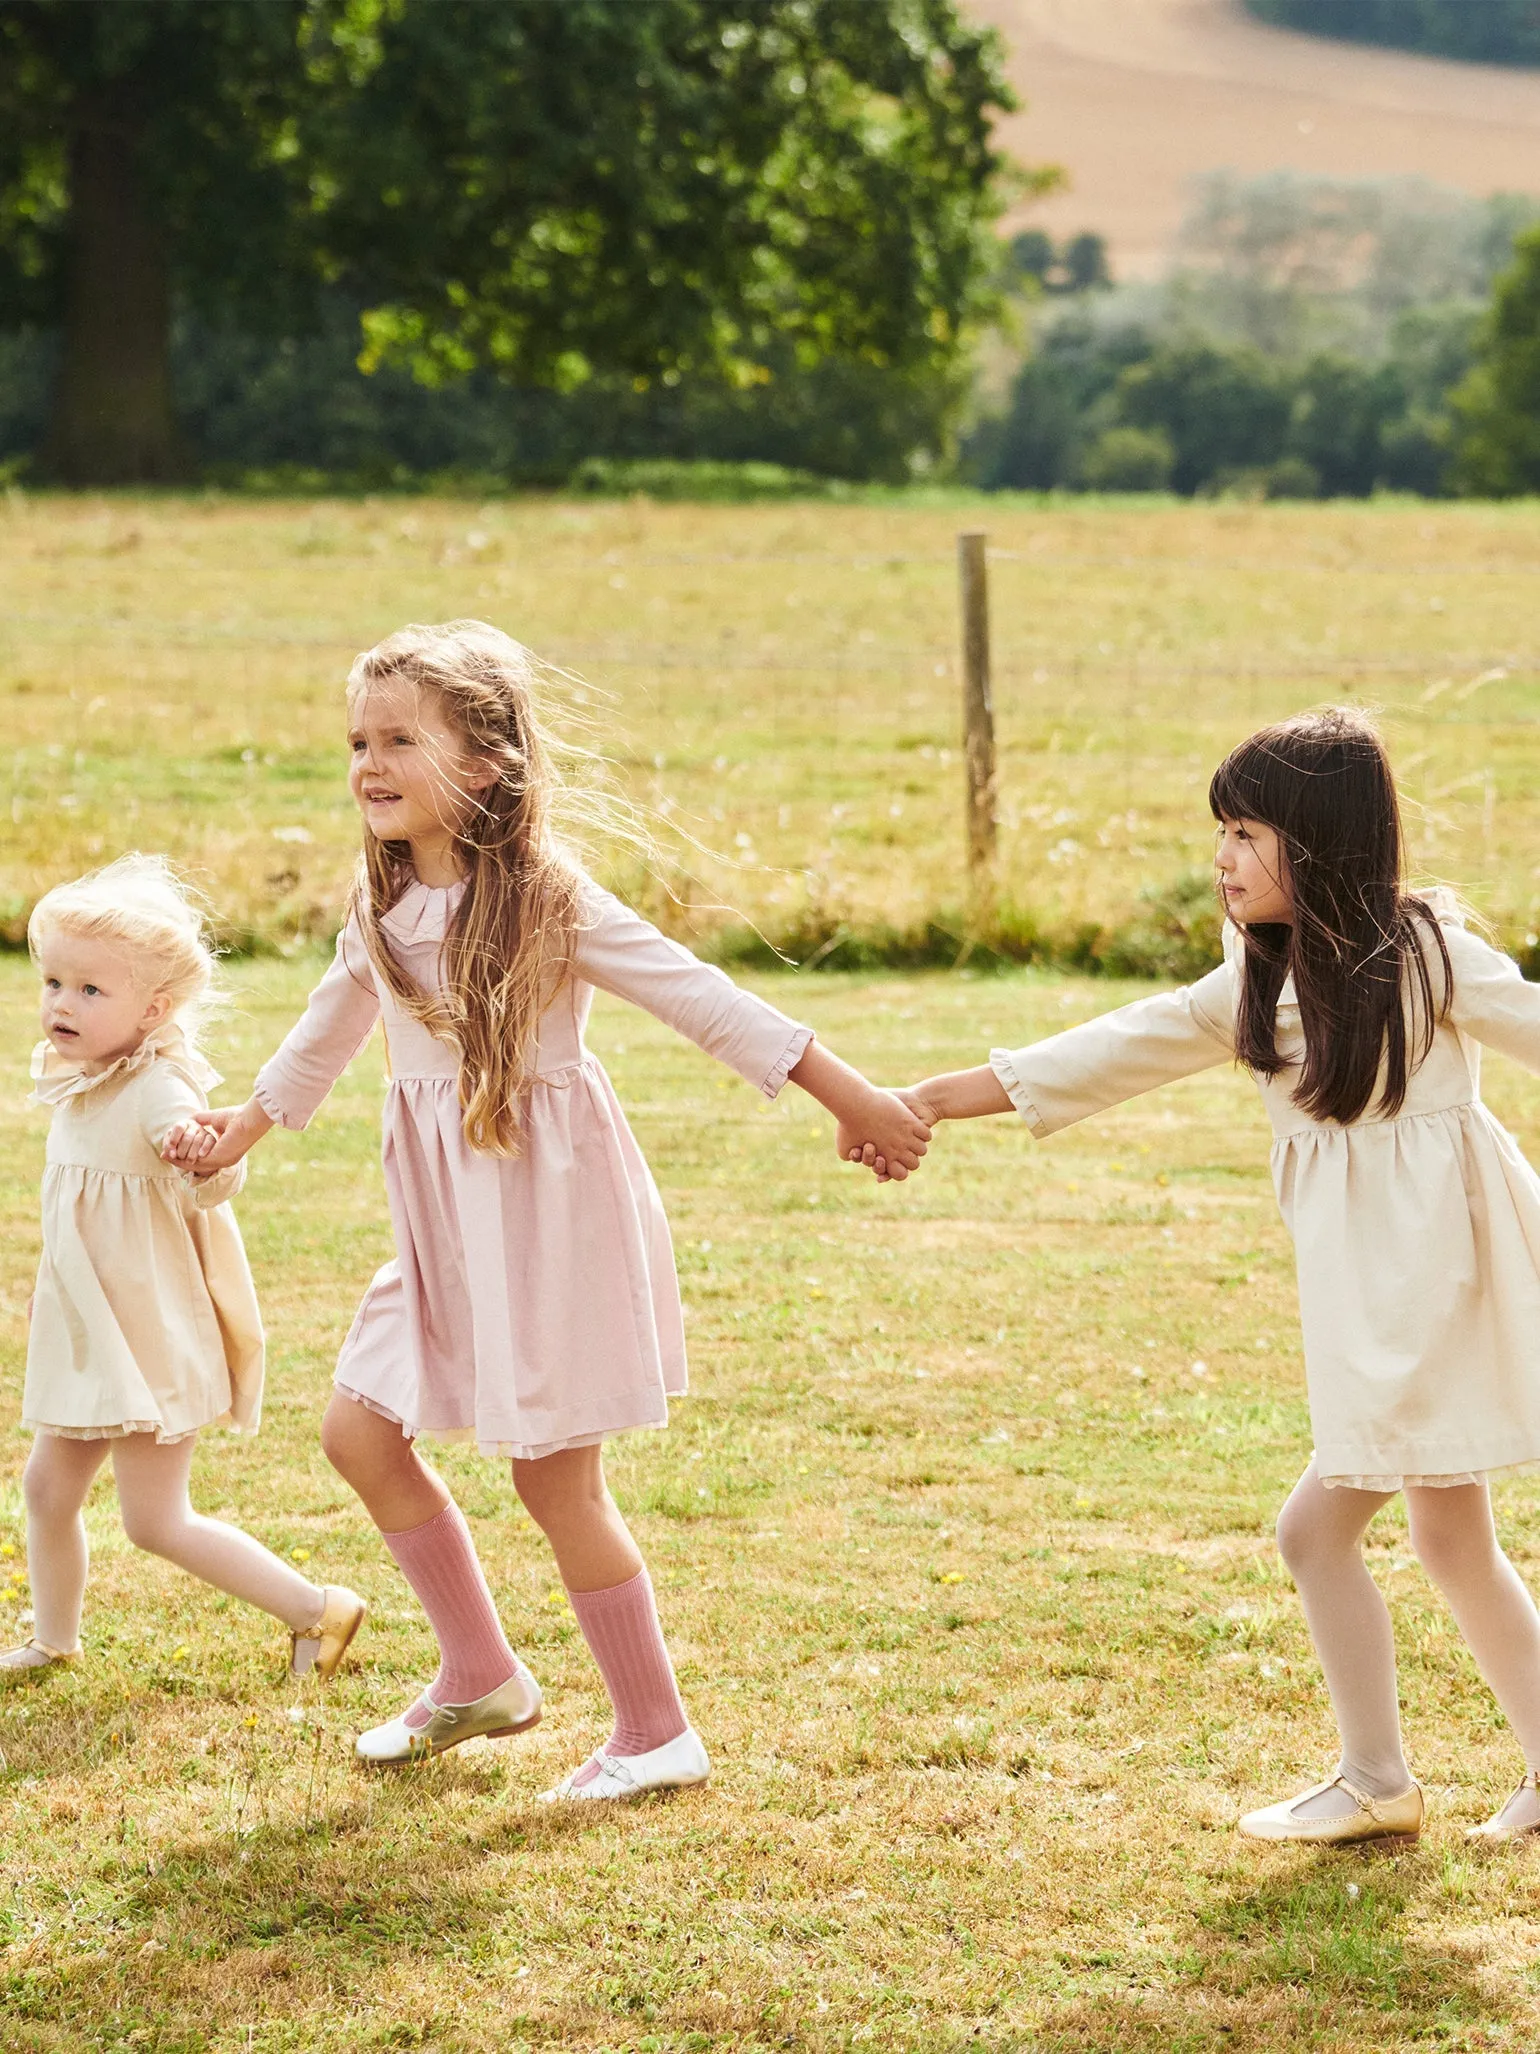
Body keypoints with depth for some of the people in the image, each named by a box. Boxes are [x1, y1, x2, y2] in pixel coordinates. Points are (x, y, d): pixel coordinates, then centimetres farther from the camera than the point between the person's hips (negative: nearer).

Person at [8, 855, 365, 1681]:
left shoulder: (157, 1088, -22)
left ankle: (316, 1610, 7)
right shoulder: (78, 1084, 7)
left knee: (156, 1521, -4)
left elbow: (210, 1183, -38)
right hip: (90, 1336, 9)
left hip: (152, 1342, -9)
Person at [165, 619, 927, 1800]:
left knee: (553, 1475, -2)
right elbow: (329, 1033, 22)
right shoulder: (384, 907, 2)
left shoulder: (550, 901, -17)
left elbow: (707, 1003, -17)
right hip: (447, 1225, 7)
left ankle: (658, 1735, 13)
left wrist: (855, 1102, -18)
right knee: (360, 1434, 6)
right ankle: (482, 1678, 23)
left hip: (551, 1211, -7)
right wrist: (241, 1132, 32)